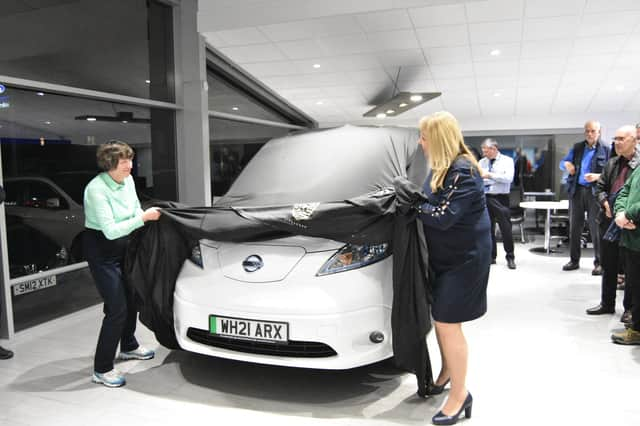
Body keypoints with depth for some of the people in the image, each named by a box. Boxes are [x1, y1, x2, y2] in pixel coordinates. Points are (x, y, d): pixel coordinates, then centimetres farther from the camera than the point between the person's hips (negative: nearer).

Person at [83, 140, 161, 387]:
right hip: (101, 249, -8)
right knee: (117, 309, -9)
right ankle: (102, 370, 4)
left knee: (131, 299, 18)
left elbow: (135, 210, 11)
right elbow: (110, 230, -29)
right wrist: (143, 218, -32)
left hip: (122, 246, 8)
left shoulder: (127, 180, -3)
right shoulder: (96, 189, -25)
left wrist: (148, 218, -7)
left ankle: (128, 347, 40)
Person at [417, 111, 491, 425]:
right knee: (439, 318, 17)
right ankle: (447, 371, 38)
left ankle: (459, 395, 12)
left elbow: (443, 216, -27)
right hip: (443, 255, 9)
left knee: (448, 323, -4)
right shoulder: (442, 167, 9)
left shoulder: (463, 171, -21)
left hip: (465, 258, -9)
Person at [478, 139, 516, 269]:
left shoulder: (507, 161, -1)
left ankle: (510, 257, 11)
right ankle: (491, 256, 20)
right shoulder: (482, 162, 12)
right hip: (485, 198, 4)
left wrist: (490, 175, -20)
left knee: (506, 228, -2)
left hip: (500, 198, -4)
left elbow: (509, 178, -16)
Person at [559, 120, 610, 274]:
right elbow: (562, 162, 15)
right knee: (574, 227, 8)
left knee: (596, 228, -1)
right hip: (576, 191, 4)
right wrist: (566, 164, -8)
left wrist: (598, 176, -22)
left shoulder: (606, 150, -1)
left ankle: (599, 263, 8)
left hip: (594, 192, -4)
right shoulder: (577, 147, 11)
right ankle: (574, 260, 17)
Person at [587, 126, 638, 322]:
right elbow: (600, 187, 14)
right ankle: (607, 303, 26)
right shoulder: (611, 163, 12)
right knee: (608, 265, 14)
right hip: (609, 220, 6)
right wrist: (605, 203, -3)